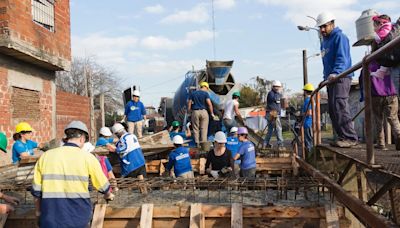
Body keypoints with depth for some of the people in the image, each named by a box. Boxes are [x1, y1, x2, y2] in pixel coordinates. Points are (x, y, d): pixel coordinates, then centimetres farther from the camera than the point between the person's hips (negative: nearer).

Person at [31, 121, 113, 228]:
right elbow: (103, 185, 7)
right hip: (78, 219, -2)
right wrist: (108, 195, 29)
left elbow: (36, 190, 6)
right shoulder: (87, 157, -5)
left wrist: (38, 211, 23)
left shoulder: (45, 156, 1)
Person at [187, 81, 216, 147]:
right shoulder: (205, 93, -2)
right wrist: (212, 113, -5)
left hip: (195, 112, 2)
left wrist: (189, 112, 10)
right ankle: (203, 143, 0)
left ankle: (197, 143, 5)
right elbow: (209, 104, -11)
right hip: (203, 112, -2)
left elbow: (189, 103, 5)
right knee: (204, 128, 2)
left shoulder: (193, 93, 9)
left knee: (195, 128, 7)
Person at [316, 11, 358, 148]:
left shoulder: (340, 37, -5)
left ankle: (351, 138, -19)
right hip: (331, 79, 10)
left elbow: (342, 58, -18)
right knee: (332, 109, 8)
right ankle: (342, 137, 14)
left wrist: (335, 73, -33)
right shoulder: (324, 41, 21)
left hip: (341, 77, -9)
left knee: (340, 106, -19)